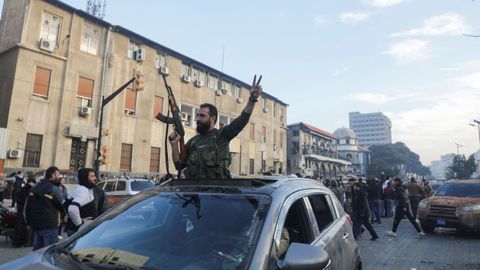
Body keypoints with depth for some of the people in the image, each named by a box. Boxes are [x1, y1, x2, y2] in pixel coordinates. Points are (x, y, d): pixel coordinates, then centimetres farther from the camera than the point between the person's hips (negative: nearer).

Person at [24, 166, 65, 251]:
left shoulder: (34, 188, 11)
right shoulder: (55, 189, -13)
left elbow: (27, 206, 13)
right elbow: (63, 205, -7)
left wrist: (29, 221, 19)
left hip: (36, 225, 8)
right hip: (50, 225, -8)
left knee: (37, 250, 17)